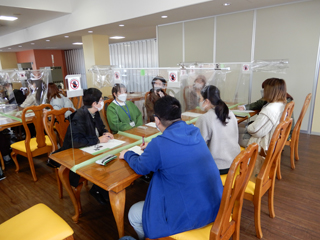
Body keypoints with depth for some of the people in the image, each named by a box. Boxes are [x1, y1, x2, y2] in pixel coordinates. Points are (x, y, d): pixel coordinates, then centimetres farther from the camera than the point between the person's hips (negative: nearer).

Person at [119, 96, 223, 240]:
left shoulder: (159, 144, -22)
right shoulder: (195, 133, -1)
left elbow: (140, 168, -2)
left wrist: (127, 155, 17)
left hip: (191, 216, -7)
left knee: (133, 214, 14)